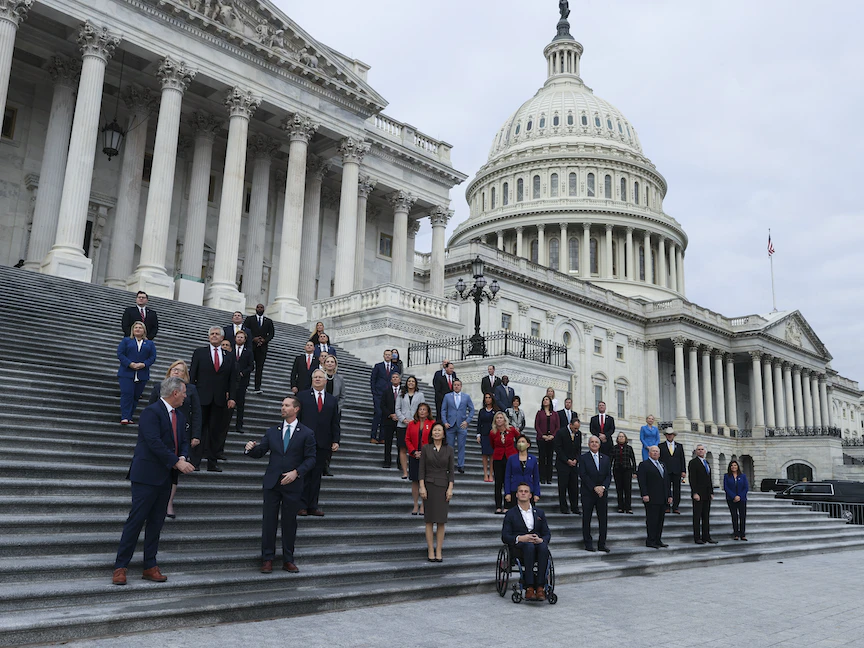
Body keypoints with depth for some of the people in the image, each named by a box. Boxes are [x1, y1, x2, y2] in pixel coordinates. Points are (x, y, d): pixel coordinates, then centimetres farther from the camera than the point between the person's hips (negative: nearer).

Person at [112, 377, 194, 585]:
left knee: (156, 523, 10)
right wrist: (177, 462, -22)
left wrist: (183, 457, -8)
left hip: (165, 478, 8)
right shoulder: (151, 411, -12)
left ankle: (150, 566, 16)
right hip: (147, 475, -8)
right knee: (136, 520, -4)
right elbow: (154, 442, -21)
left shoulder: (179, 417, 14)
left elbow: (183, 442, 14)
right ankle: (120, 567, 4)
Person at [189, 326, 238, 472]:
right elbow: (192, 374, 4)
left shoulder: (229, 356, 11)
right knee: (199, 429, 0)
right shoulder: (199, 352, 7)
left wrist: (232, 397, -1)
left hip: (220, 399, 2)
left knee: (216, 430, 5)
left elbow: (233, 379, 8)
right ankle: (195, 461, 3)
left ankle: (212, 463, 11)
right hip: (202, 397, -2)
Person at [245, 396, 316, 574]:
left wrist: (296, 472, -16)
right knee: (269, 521, 3)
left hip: (293, 485, -2)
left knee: (290, 523, 6)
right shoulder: (272, 432, 11)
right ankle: (267, 559, 12)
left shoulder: (306, 434, 1)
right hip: (272, 483, 2)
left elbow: (310, 459, -2)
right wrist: (251, 448, -15)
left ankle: (288, 560, 16)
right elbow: (260, 452, 7)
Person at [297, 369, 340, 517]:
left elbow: (335, 423, 12)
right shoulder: (302, 396, 7)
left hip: (323, 443, 2)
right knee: (304, 474, -1)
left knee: (317, 475, 5)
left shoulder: (332, 400, 13)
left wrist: (336, 440, 2)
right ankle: (302, 505, 7)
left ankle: (313, 506, 11)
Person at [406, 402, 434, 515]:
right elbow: (407, 439, 6)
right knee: (414, 481, 6)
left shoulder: (433, 424, 0)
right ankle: (415, 506, 15)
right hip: (414, 457, 2)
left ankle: (423, 506, 11)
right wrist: (414, 452, -7)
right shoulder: (412, 424, 6)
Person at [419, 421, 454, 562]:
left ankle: (439, 551, 7)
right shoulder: (426, 448, 1)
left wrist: (450, 488, -4)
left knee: (441, 521, 2)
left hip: (443, 486, 1)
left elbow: (451, 470, 3)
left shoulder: (449, 449, 4)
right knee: (429, 520, 1)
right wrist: (422, 487, -7)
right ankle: (430, 551, 7)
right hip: (429, 485, -1)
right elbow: (421, 469, 0)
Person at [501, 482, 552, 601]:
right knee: (529, 546, -38)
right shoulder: (511, 514, 13)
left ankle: (540, 587, -36)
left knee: (543, 547, -35)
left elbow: (547, 533, 16)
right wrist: (521, 538, -15)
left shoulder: (539, 513, 22)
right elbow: (505, 537, 4)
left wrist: (541, 540, -9)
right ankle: (529, 588, -41)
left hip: (538, 544, 2)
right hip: (519, 547, -2)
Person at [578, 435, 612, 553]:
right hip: (588, 494, -3)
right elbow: (583, 475, -8)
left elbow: (609, 475, 7)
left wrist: (603, 487, -10)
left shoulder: (606, 459, 12)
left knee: (603, 519, 3)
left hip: (602, 493, 3)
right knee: (586, 519, 2)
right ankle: (588, 543, 10)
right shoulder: (583, 458, 0)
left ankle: (602, 544, 10)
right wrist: (594, 487, -14)